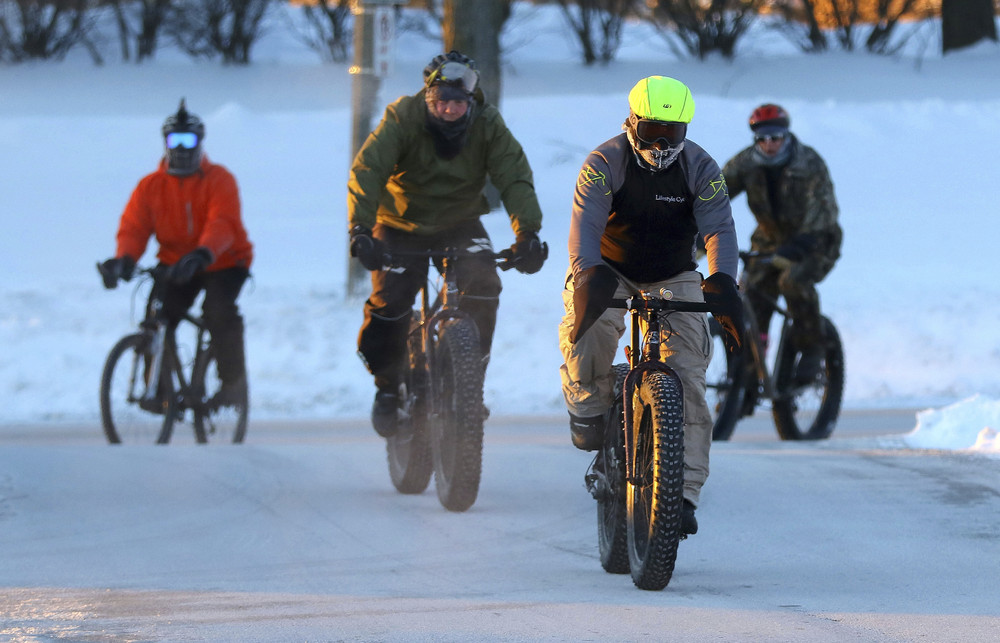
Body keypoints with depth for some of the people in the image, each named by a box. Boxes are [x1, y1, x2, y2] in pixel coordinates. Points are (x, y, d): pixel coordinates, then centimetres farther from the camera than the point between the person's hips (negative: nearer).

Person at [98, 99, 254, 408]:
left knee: (218, 310, -29)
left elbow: (222, 223, -28)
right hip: (175, 264, 3)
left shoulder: (219, 180, -12)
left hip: (223, 263, -3)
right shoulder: (151, 186, -1)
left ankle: (233, 381, -12)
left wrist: (203, 254, -49)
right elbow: (133, 226, -13)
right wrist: (124, 259, -35)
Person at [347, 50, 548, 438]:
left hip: (460, 225, 1)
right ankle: (387, 387, 10)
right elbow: (367, 170, -29)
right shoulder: (403, 118, -21)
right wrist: (360, 230, -43)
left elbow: (515, 177, -21)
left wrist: (528, 232, -37)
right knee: (388, 302, -17)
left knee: (482, 286, -24)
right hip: (401, 226, -1)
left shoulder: (487, 125, -15)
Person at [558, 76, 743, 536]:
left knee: (687, 374, -15)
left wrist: (723, 284, -41)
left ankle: (684, 492, -14)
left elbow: (719, 229, -23)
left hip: (673, 278, 1)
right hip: (611, 271, -1)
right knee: (587, 327, -34)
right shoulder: (605, 162, -17)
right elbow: (585, 222, -30)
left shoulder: (701, 169, -12)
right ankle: (590, 407, -3)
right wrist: (587, 275, -49)